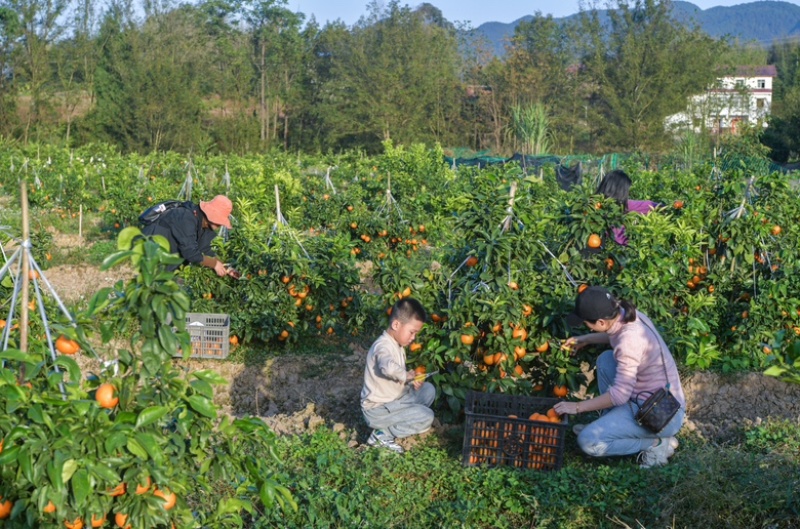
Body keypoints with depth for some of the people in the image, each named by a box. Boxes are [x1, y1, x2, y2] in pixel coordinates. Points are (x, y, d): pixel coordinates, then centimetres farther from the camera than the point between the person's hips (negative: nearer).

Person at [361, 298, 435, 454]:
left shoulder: (396, 345, 9)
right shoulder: (383, 346, -23)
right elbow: (389, 368, -46)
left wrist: (411, 381, -1)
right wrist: (406, 375, -26)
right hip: (377, 410, -10)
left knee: (428, 389, 9)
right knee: (427, 417, -16)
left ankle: (394, 422, 4)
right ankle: (383, 434, -9)